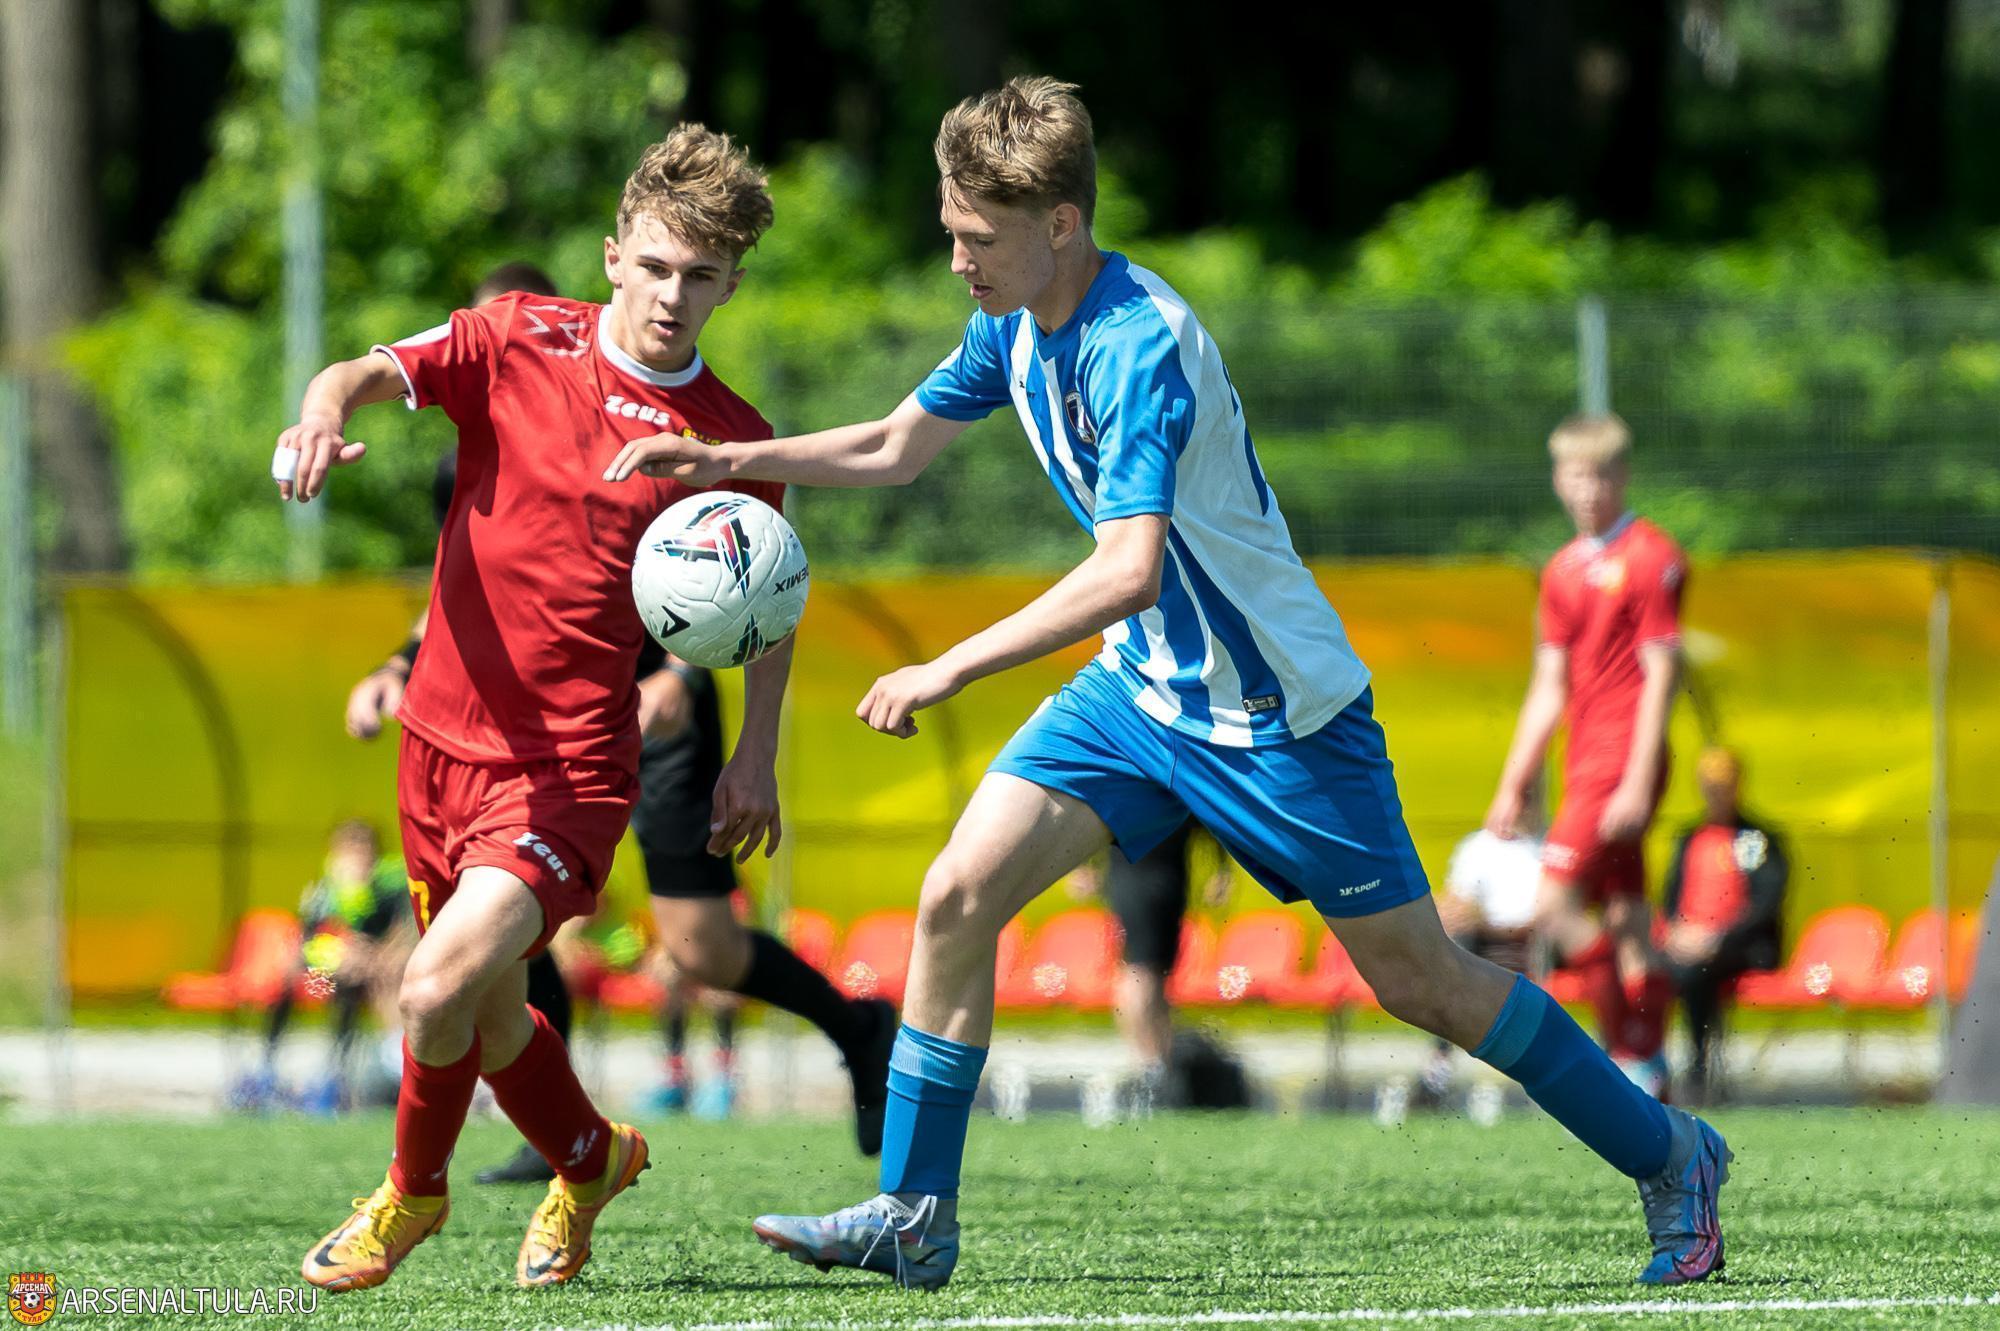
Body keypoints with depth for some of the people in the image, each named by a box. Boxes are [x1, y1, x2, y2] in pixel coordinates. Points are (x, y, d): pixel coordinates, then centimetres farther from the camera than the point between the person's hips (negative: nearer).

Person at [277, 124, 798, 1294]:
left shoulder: (731, 443, -2)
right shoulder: (519, 341, -2)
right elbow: (375, 372, -17)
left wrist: (758, 754, 5)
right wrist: (327, 409, -41)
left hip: (570, 766, -3)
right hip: (445, 729, 3)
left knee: (442, 990, -20)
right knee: (487, 1011, 18)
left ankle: (414, 1193, 9)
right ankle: (592, 1162, 48)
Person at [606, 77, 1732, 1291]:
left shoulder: (1141, 346, -28)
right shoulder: (1017, 327, -1)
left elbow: (1128, 570, -38)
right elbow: (897, 448, 15)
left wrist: (950, 672, -37)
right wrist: (723, 458, 2)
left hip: (1278, 711, -7)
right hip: (1142, 687, 8)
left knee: (1423, 981, 1)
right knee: (958, 895, -8)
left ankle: (1668, 1155, 19)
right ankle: (914, 1217, -2)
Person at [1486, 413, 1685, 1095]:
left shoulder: (1651, 558, -6)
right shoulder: (1564, 571, 16)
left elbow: (1661, 675, -11)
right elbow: (1550, 688, 20)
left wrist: (1638, 783, -17)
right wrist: (1513, 786, 16)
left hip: (1623, 761, -8)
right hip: (1585, 761, 8)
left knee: (1555, 904, -15)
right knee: (1625, 918, 6)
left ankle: (1630, 1049, -9)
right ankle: (1648, 1071, 7)